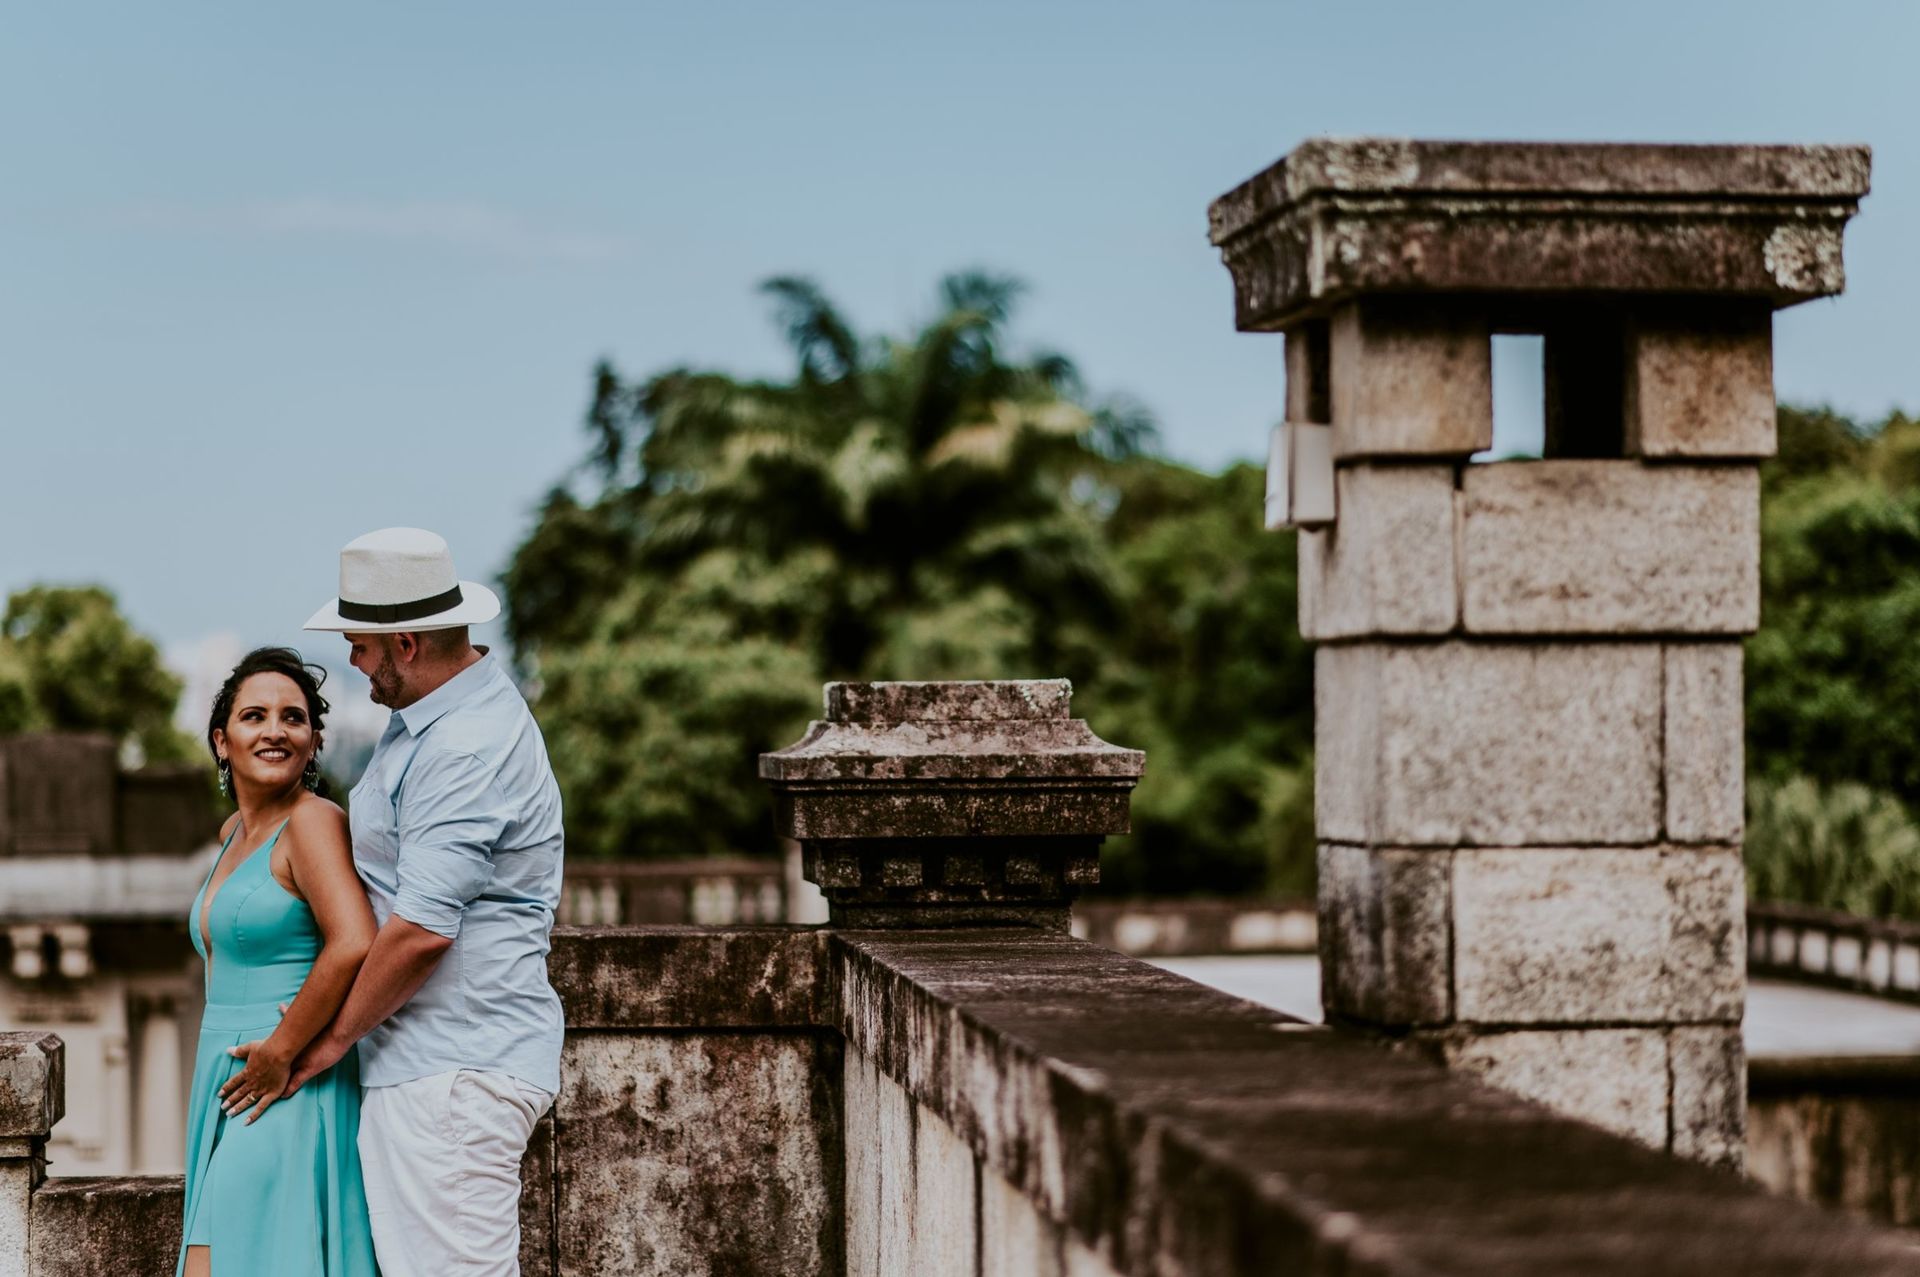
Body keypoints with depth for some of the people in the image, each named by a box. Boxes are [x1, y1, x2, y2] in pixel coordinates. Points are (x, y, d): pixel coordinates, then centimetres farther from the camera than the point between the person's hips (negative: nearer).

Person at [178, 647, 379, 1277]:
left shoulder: (312, 822, -10)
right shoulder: (234, 832, 17)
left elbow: (354, 944, -24)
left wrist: (281, 1052, -18)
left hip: (287, 1095, -9)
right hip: (231, 1091, 9)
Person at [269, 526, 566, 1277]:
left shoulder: (465, 749, -19)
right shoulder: (430, 722, 16)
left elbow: (421, 930, -23)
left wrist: (336, 1036, -11)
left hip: (456, 1069, -11)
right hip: (422, 1064, 11)